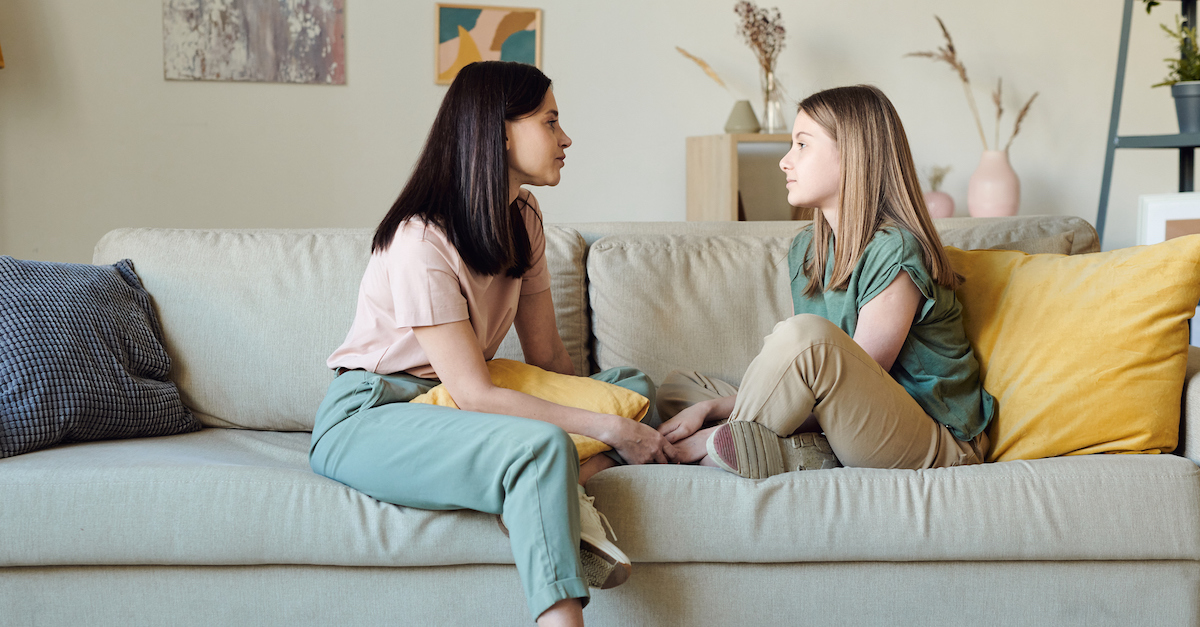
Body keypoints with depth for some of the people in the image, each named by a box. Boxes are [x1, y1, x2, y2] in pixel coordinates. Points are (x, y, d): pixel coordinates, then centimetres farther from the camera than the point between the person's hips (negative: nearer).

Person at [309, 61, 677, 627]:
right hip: (368, 416, -9)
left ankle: (567, 487, -27)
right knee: (542, 445, -35)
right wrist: (608, 430, -24)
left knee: (633, 385, -2)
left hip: (448, 405, 9)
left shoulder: (521, 219, 5)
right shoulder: (421, 241, -22)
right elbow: (474, 394, -25)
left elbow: (547, 355, 6)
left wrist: (605, 411, -11)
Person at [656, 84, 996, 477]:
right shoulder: (807, 249, 9)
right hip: (848, 435, 9)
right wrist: (709, 407, -9)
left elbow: (850, 390, -19)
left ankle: (730, 446, -11)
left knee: (806, 334, -34)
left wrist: (720, 438, -19)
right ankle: (806, 457, -16)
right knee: (677, 388, 7)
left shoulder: (895, 253, -18)